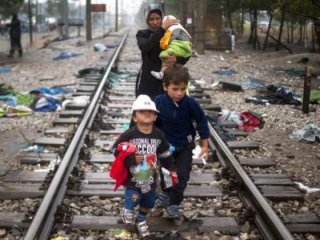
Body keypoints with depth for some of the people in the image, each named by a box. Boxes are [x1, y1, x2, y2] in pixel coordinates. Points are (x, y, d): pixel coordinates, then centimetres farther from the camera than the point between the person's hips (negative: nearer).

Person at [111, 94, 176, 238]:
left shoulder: (158, 135, -4)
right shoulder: (128, 135, -17)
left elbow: (165, 155, 6)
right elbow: (118, 153, -13)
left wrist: (171, 169, 6)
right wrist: (132, 159, -25)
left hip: (150, 177, 4)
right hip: (133, 177, -4)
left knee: (149, 201, 17)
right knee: (132, 199, -5)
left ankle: (141, 221, 45)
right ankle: (127, 210, 32)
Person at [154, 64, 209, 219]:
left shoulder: (190, 103, -24)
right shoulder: (158, 102, -22)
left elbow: (201, 121, -11)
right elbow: (153, 123, -7)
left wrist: (204, 145, -7)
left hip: (185, 145, -1)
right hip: (165, 145, 1)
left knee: (181, 176, 1)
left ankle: (174, 203, 18)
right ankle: (166, 193, 45)